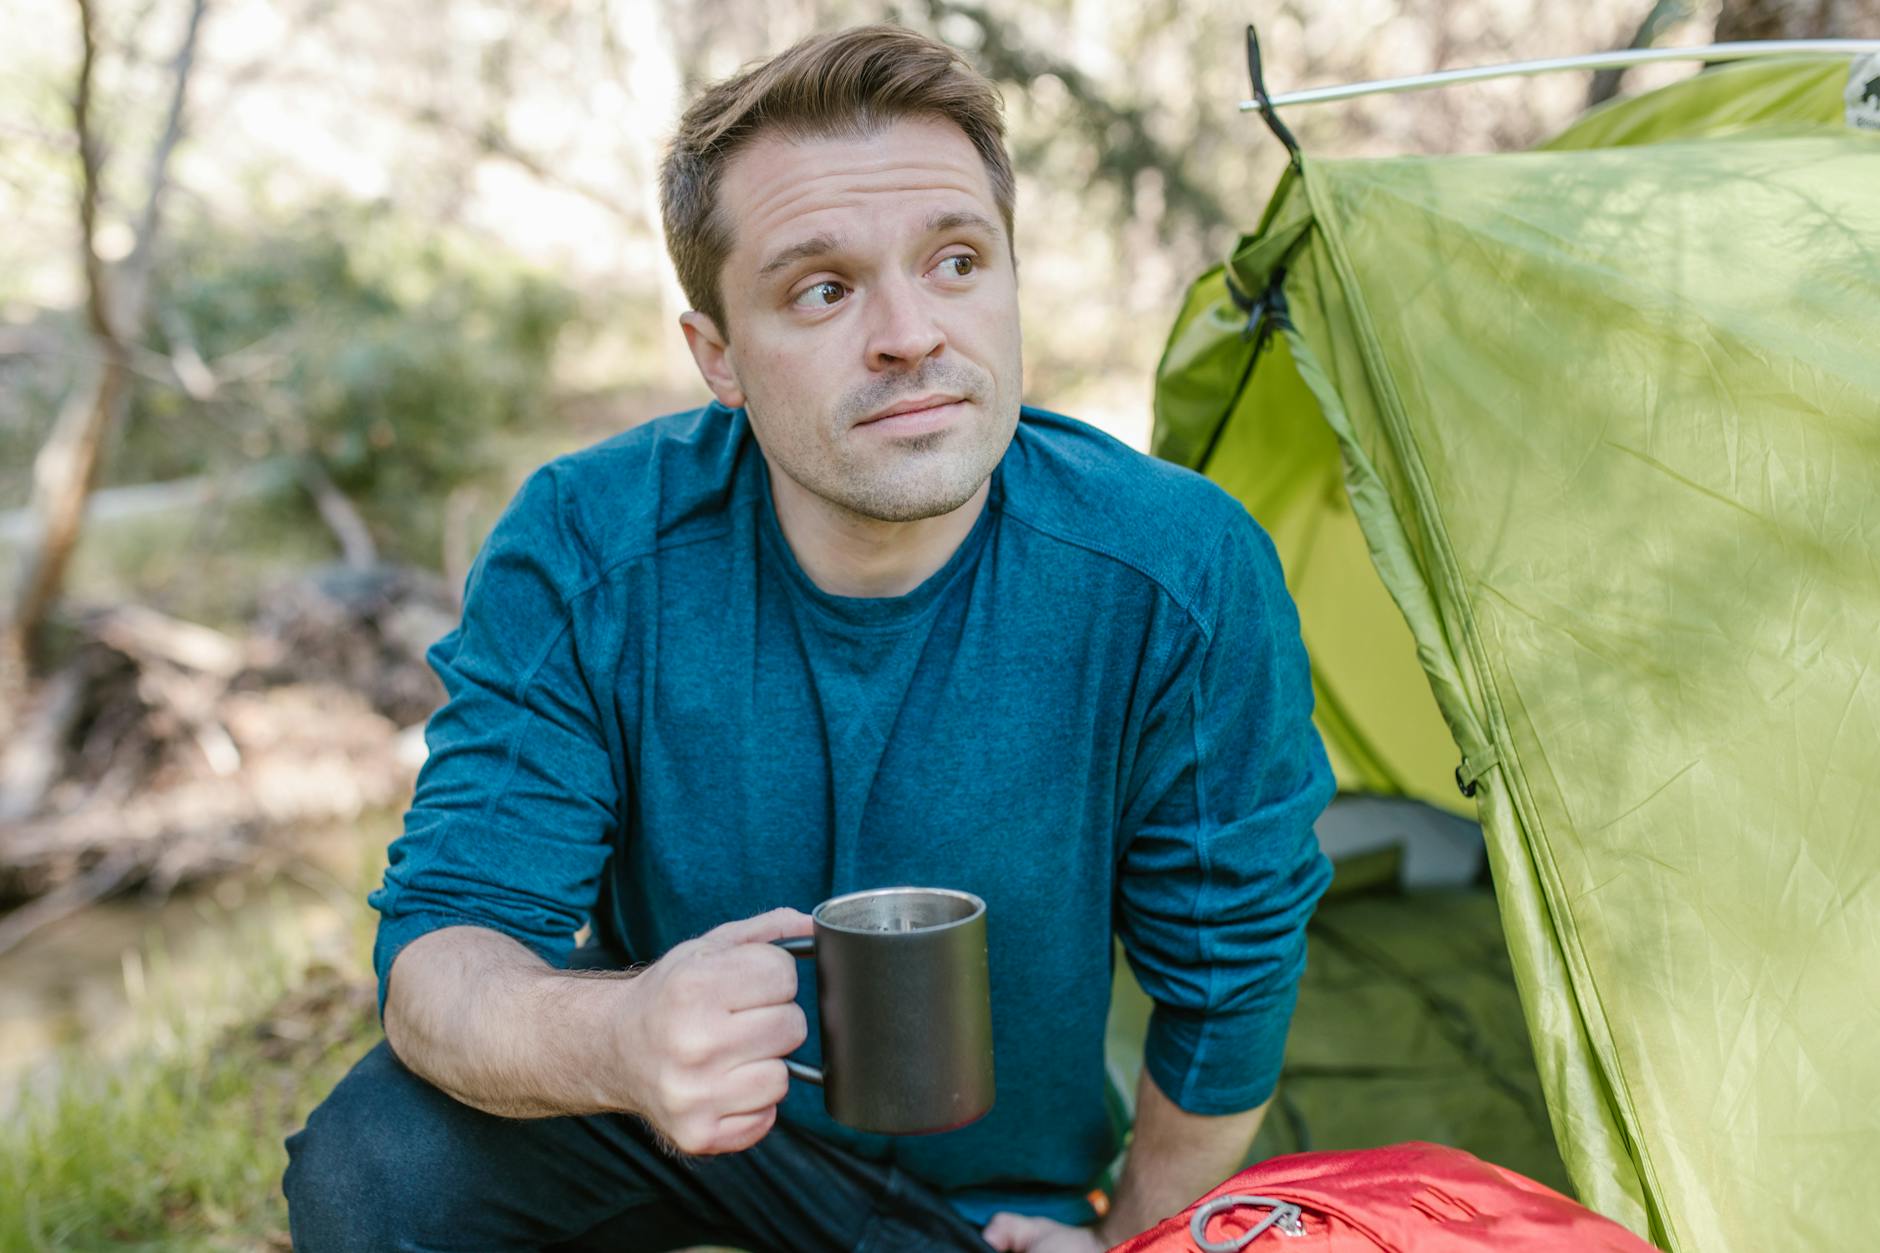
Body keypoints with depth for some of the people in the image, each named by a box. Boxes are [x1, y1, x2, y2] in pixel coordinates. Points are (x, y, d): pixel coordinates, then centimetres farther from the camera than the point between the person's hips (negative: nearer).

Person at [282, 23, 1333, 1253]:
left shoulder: (1185, 576, -26)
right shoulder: (581, 553, -24)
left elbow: (1231, 967, -11)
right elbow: (443, 939, -26)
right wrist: (610, 1042, -49)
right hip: (671, 1111, 0)